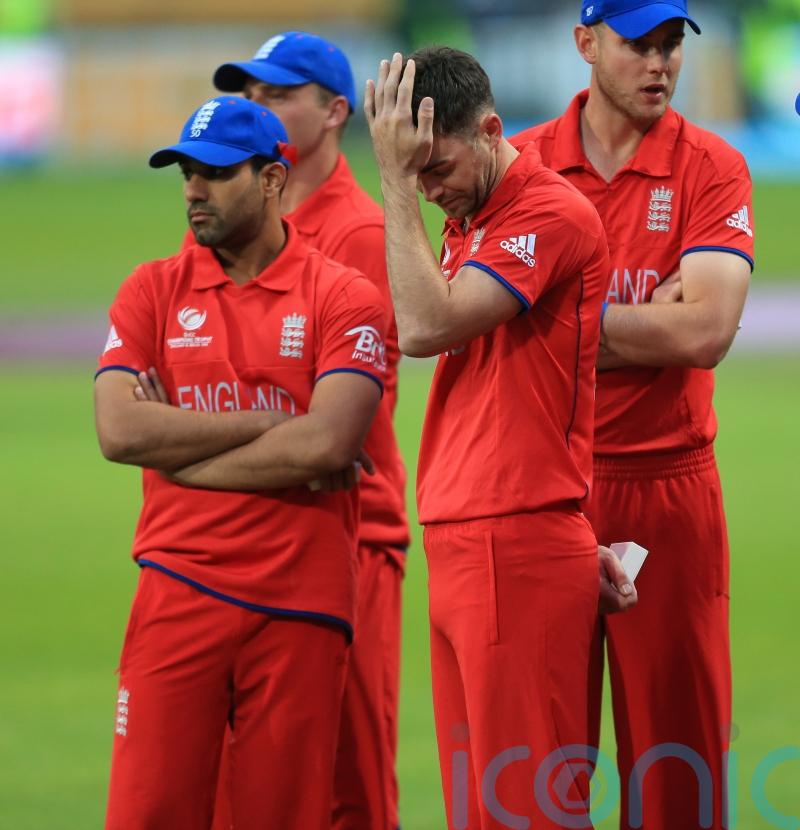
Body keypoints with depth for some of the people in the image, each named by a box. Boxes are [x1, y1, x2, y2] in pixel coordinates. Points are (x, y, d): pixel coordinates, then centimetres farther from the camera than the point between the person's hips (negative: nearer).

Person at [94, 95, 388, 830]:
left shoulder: (342, 298, 2)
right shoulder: (153, 292, 9)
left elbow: (327, 445, -12)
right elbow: (120, 431, -6)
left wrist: (182, 456, -6)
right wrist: (272, 425, -8)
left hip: (300, 603, -1)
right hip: (180, 589, 2)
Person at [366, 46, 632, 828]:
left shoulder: (553, 215, -11)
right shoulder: (465, 225, 18)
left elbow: (425, 327, -20)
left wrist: (394, 178, -15)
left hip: (519, 552, -9)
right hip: (455, 549, 9)